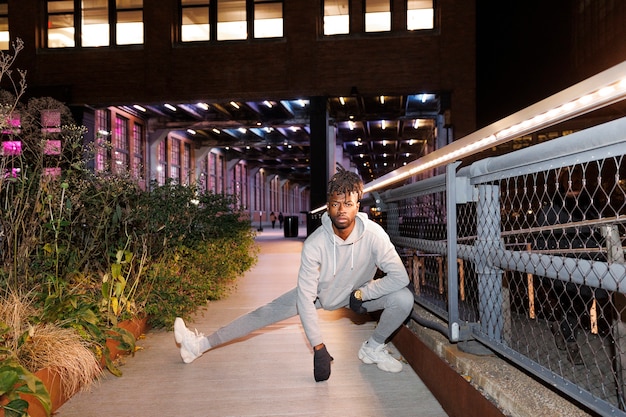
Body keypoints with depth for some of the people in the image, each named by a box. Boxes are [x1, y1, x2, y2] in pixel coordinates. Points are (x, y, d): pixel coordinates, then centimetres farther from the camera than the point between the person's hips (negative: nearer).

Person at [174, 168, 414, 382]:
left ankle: (374, 348, 3)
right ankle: (200, 345, 6)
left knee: (404, 298, -23)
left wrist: (361, 294, -29)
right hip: (319, 292, 0)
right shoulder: (314, 244, -33)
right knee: (266, 313, -4)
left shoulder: (373, 235, -33)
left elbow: (400, 277, -28)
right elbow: (305, 297, -29)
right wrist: (318, 348, -30)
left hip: (357, 294, 0)